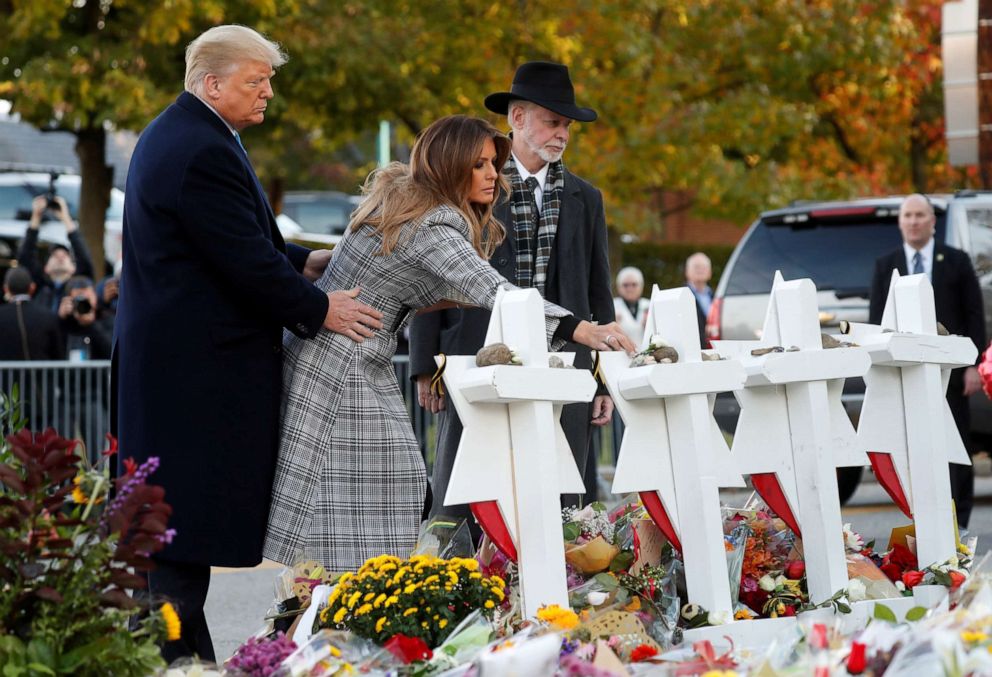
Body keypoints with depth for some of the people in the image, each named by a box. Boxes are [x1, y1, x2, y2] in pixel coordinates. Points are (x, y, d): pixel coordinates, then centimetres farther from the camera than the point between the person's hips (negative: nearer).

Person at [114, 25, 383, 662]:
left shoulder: (175, 135, 16)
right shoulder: (203, 153, -19)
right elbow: (246, 260, -20)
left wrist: (305, 262, 11)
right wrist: (319, 308, -9)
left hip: (169, 357, 11)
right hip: (200, 364, -11)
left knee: (187, 511, 13)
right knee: (192, 513, -8)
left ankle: (188, 656, 17)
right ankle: (174, 651, -5)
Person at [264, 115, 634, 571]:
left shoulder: (402, 194, 8)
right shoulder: (430, 224, -23)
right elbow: (494, 292, -36)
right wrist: (581, 330, -45)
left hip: (365, 368, 10)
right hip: (335, 366, -10)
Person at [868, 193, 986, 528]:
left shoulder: (956, 261, 6)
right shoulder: (885, 266, 10)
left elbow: (974, 315, 4)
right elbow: (875, 319, 7)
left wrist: (973, 364, -5)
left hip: (949, 368, -1)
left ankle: (957, 521, 10)